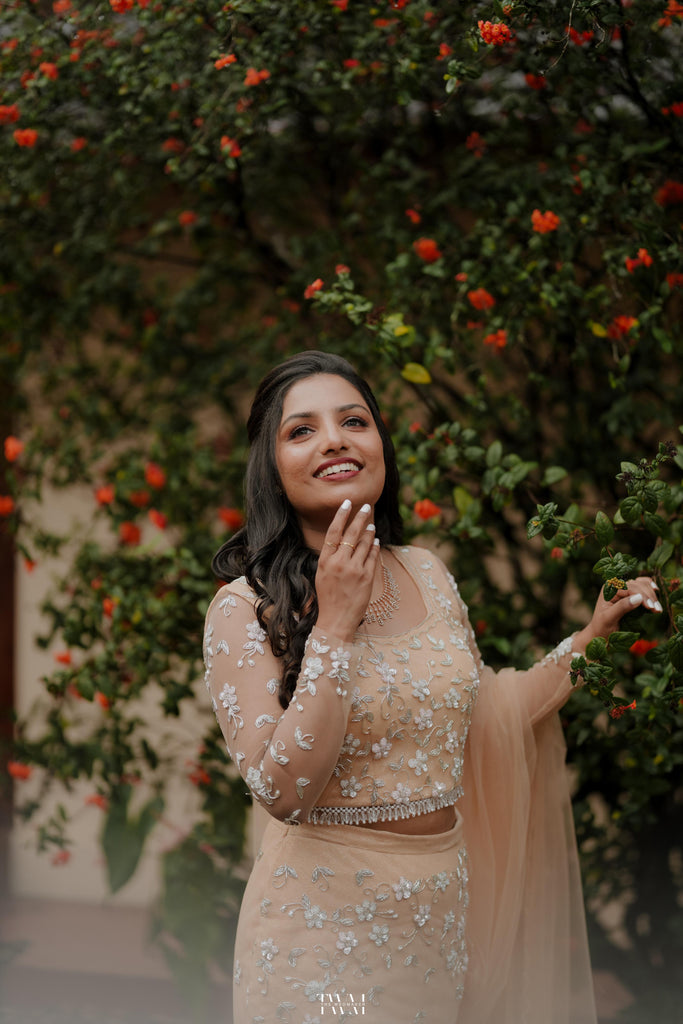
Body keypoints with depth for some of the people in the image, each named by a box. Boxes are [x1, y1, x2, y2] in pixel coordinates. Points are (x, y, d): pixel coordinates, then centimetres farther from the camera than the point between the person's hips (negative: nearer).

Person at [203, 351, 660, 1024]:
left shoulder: (426, 575, 4)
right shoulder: (246, 609, -12)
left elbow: (482, 717, 16)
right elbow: (282, 793, -21)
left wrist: (592, 636, 14)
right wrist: (334, 627, -23)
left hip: (441, 910, 5)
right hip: (325, 916, -5)